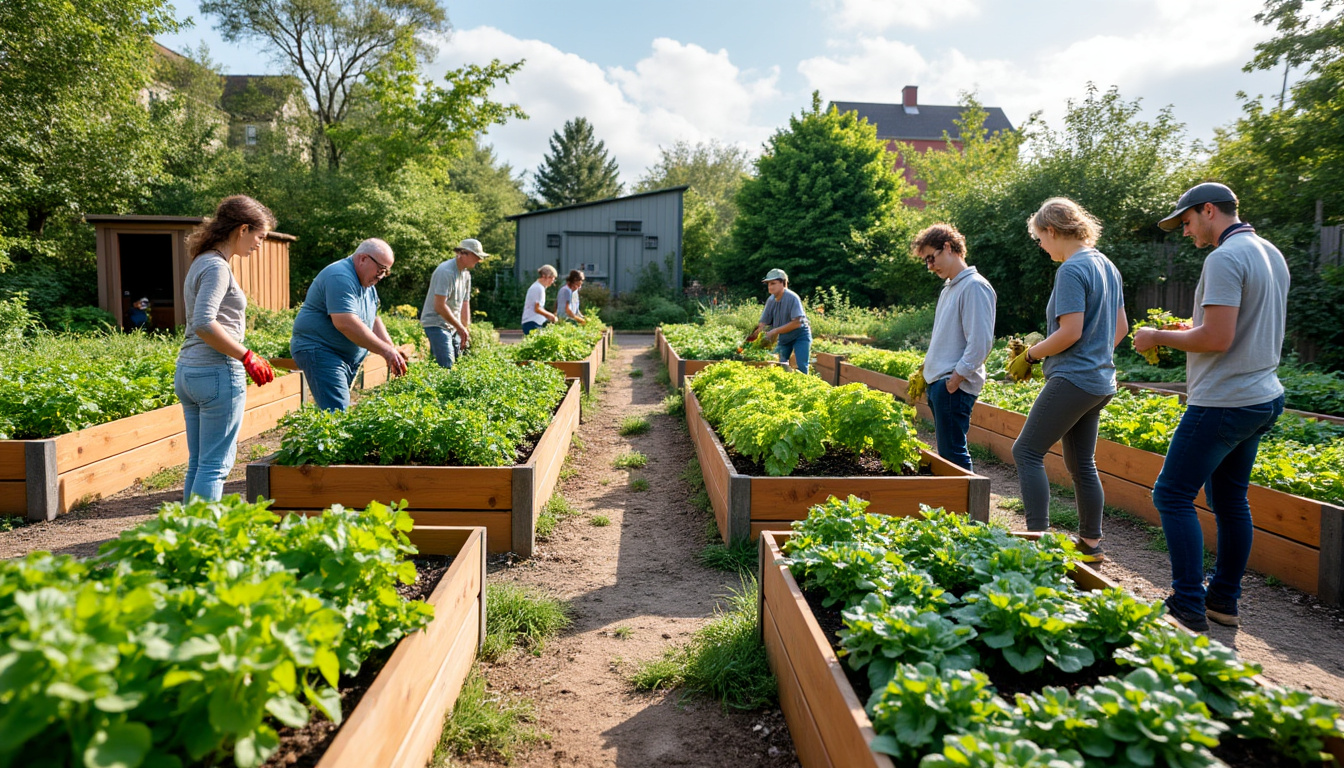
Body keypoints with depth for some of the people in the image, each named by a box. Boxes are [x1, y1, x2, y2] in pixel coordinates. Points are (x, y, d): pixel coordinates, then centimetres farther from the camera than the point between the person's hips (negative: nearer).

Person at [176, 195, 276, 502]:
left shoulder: (201, 262, 18)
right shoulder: (216, 267, -12)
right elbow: (204, 324, -23)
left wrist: (246, 357, 19)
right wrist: (248, 357, -17)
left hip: (187, 372, 10)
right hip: (218, 373, -10)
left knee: (198, 463, 14)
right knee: (215, 464, -4)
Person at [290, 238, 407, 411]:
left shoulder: (367, 284, 14)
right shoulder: (341, 278, -19)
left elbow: (373, 320, 19)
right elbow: (345, 323, -29)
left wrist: (393, 351, 3)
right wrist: (385, 351, -27)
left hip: (349, 356, 10)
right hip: (318, 350, -10)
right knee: (337, 415, -18)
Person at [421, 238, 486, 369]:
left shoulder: (466, 273, 11)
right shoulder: (446, 272, -18)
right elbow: (440, 306, -23)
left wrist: (466, 330, 11)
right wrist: (460, 328, -17)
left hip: (453, 327, 9)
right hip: (436, 323, -9)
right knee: (446, 367, -17)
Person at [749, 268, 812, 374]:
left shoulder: (792, 298, -23)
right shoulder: (771, 300, -6)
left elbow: (797, 323, -28)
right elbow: (763, 323, -4)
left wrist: (775, 331, -28)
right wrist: (754, 335, -21)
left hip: (800, 336, -6)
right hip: (783, 337, 6)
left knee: (801, 368, -14)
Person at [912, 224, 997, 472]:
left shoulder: (975, 286, -12)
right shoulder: (949, 287, 18)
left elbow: (980, 343, -18)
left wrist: (954, 381, -18)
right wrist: (927, 372, 17)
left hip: (954, 387, -10)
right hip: (937, 383, 10)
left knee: (952, 452, -7)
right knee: (946, 452, 12)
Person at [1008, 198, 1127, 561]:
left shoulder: (1072, 269, -15)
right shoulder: (1107, 266, 14)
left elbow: (1070, 332, -21)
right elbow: (1120, 328, 19)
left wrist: (1030, 356, -9)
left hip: (1073, 378, -10)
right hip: (1100, 381, 10)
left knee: (1026, 452, -3)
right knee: (1081, 463, 15)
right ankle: (1091, 542, 23)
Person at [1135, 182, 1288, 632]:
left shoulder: (1224, 259, -17)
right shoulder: (1270, 253, 15)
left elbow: (1217, 339, -24)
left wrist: (1160, 337, -9)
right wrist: (1196, 327, 18)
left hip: (1223, 401, -10)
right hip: (1262, 397, 10)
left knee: (1173, 495, -3)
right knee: (1230, 498, 15)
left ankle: (1189, 607, 0)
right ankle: (1224, 600, 23)